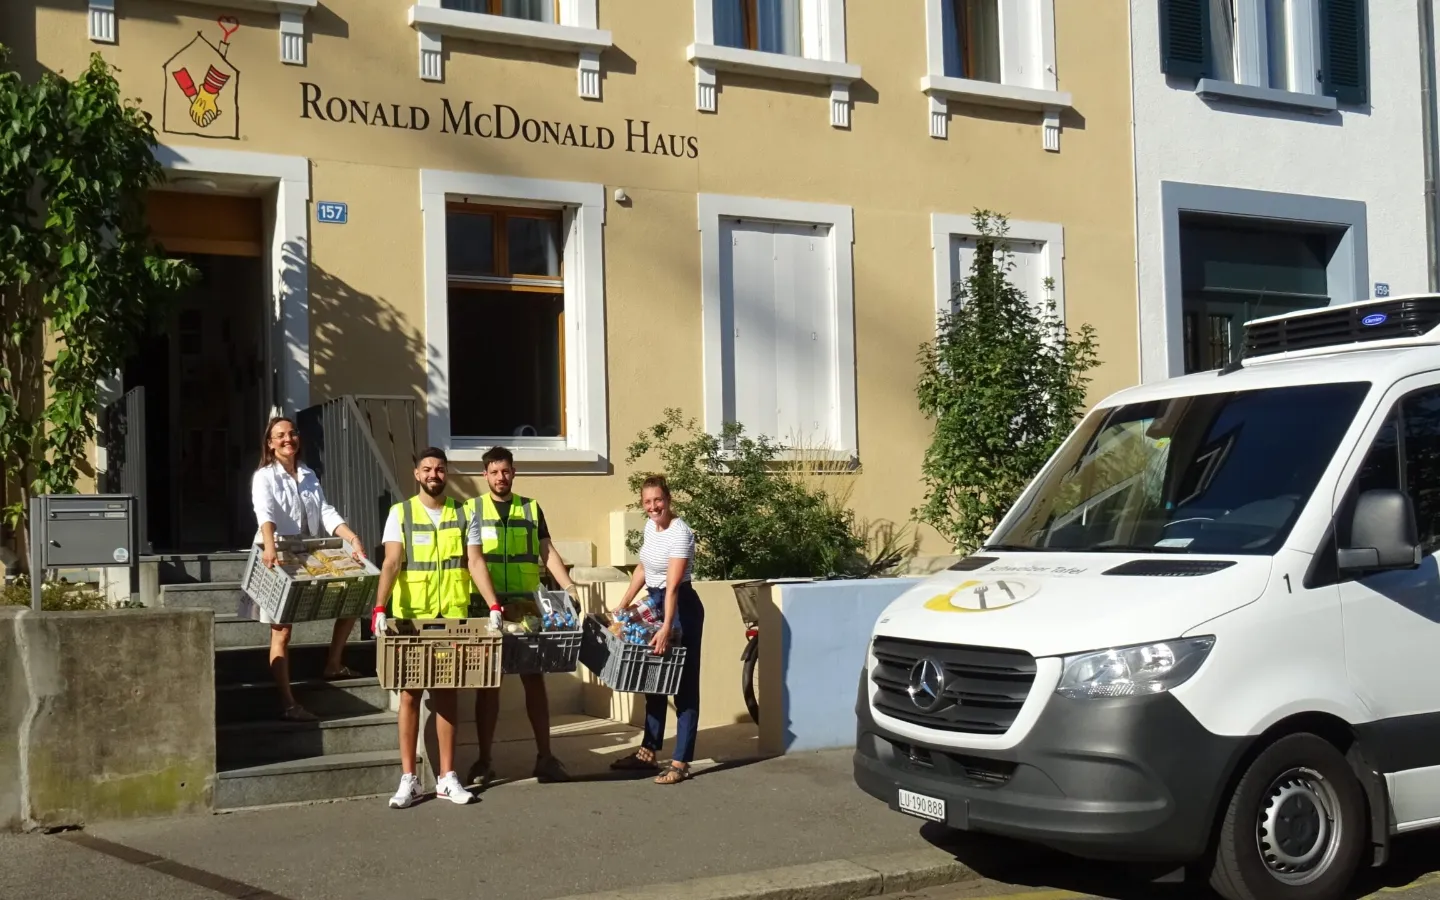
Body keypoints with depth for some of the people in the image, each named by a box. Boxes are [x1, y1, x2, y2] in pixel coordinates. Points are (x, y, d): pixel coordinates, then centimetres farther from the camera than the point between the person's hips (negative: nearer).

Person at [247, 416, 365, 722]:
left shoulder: (309, 476, 11)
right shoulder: (264, 477, -6)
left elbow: (327, 513, 1)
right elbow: (265, 514, -25)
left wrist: (353, 538, -15)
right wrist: (270, 546, -43)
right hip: (277, 561, -6)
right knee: (282, 631, -5)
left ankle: (333, 665, 19)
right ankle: (287, 704, -4)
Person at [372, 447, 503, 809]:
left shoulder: (463, 514, 7)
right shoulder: (400, 513, 0)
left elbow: (475, 563, 1)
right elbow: (391, 564, -10)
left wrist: (494, 606, -10)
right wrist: (380, 607, -23)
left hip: (453, 616, 2)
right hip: (410, 616, -2)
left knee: (447, 694, 6)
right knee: (410, 694, 2)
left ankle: (447, 778, 12)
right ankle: (408, 779, 6)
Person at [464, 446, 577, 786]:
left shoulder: (531, 508, 11)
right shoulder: (471, 509, 6)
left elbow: (548, 552, 9)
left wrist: (569, 586, -3)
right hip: (486, 608, -1)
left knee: (534, 679, 3)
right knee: (487, 682, 3)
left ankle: (545, 756, 11)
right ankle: (484, 760, 11)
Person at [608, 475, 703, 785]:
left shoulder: (680, 533, -22)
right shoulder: (650, 525, 4)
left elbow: (673, 586, -30)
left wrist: (666, 628, -37)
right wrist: (623, 605, 14)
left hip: (680, 607, -9)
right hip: (654, 604, 9)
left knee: (684, 683, -4)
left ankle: (681, 763, -1)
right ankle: (648, 752, 26)